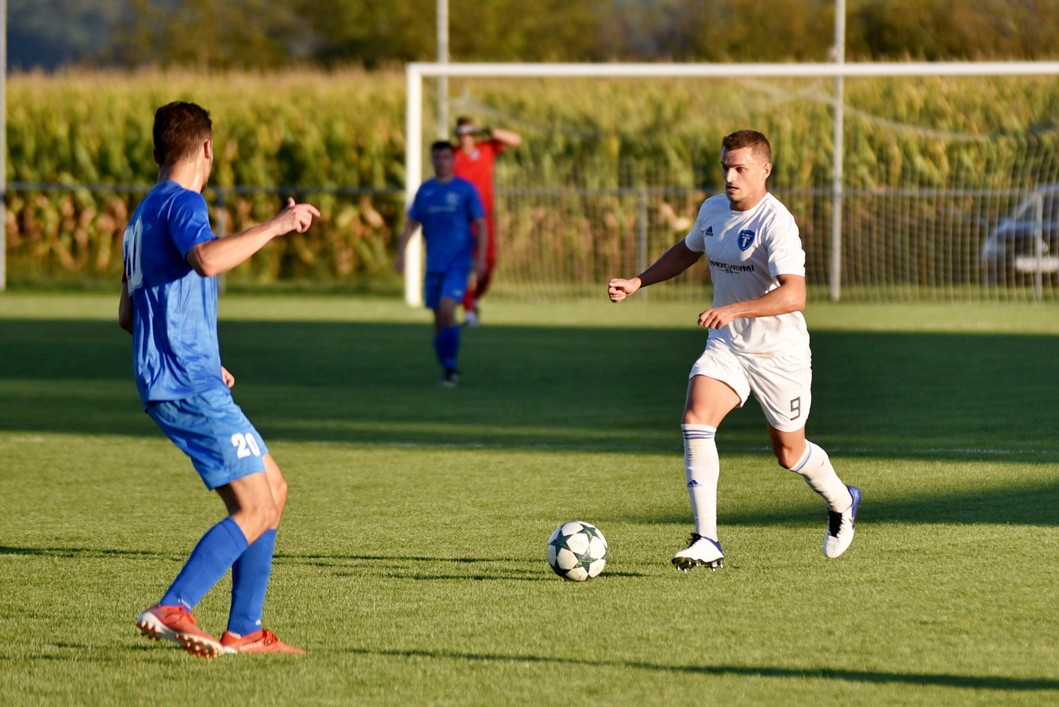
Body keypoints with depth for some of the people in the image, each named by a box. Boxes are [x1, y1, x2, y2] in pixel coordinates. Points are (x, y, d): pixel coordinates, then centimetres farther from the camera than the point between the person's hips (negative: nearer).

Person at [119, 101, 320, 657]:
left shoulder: (144, 215, 21)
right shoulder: (180, 202, -9)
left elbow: (128, 314, 28)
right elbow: (208, 260, -31)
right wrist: (276, 226, -22)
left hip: (167, 384, 10)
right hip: (190, 386, -10)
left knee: (273, 491, 14)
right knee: (256, 511, -12)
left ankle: (243, 631, 10)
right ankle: (172, 610, -22)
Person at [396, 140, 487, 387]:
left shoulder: (466, 189, 0)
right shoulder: (424, 190, 10)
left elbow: (480, 225, -1)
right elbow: (411, 224, 13)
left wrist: (480, 258, -9)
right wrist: (401, 253, 1)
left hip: (458, 262, -4)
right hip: (434, 263, 4)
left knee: (447, 308, -21)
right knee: (438, 317, 5)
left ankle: (451, 367, -13)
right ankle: (447, 372, 16)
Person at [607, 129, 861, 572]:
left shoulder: (775, 223, -22)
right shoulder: (712, 210, 1)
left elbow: (794, 295, -34)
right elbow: (686, 252, 24)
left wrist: (733, 309, -44)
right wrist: (637, 283, 13)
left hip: (780, 352, -5)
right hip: (725, 347, 5)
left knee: (789, 452, 9)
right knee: (696, 418, -20)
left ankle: (841, 503, 44)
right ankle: (706, 541, -21)